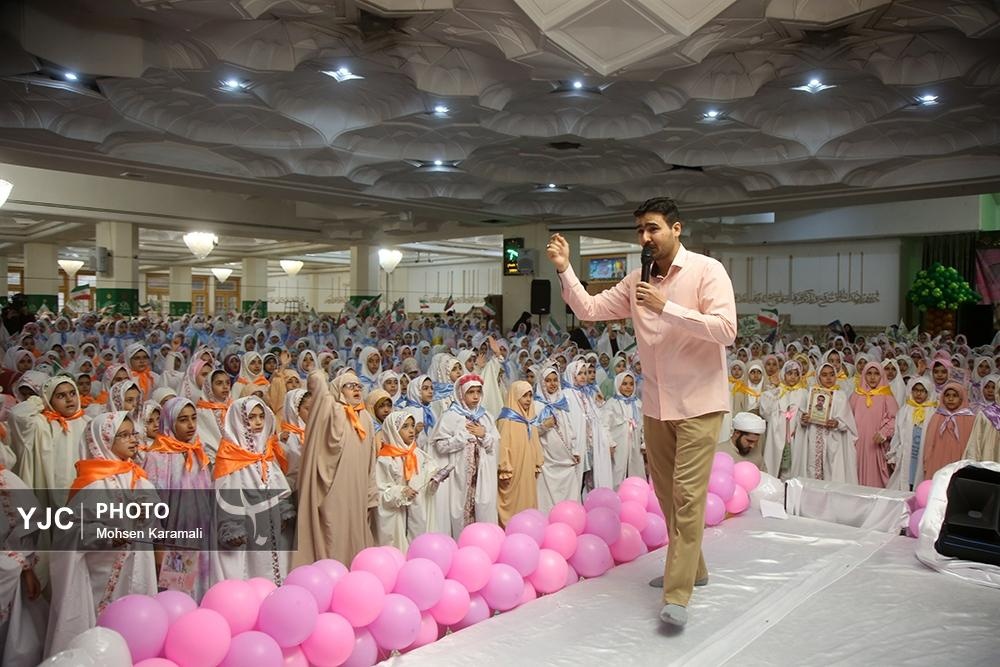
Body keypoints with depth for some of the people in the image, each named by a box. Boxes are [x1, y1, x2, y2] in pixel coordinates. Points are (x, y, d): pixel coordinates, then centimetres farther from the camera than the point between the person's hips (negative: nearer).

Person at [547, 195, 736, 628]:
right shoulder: (636, 282, 6)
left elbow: (726, 329, -21)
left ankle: (677, 595, -2)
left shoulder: (707, 270, -11)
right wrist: (564, 269, -7)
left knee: (687, 495, -8)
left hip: (698, 403, -6)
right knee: (666, 493, 15)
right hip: (655, 405, 6)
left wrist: (665, 307, -27)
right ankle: (690, 567, 34)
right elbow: (589, 309, 6)